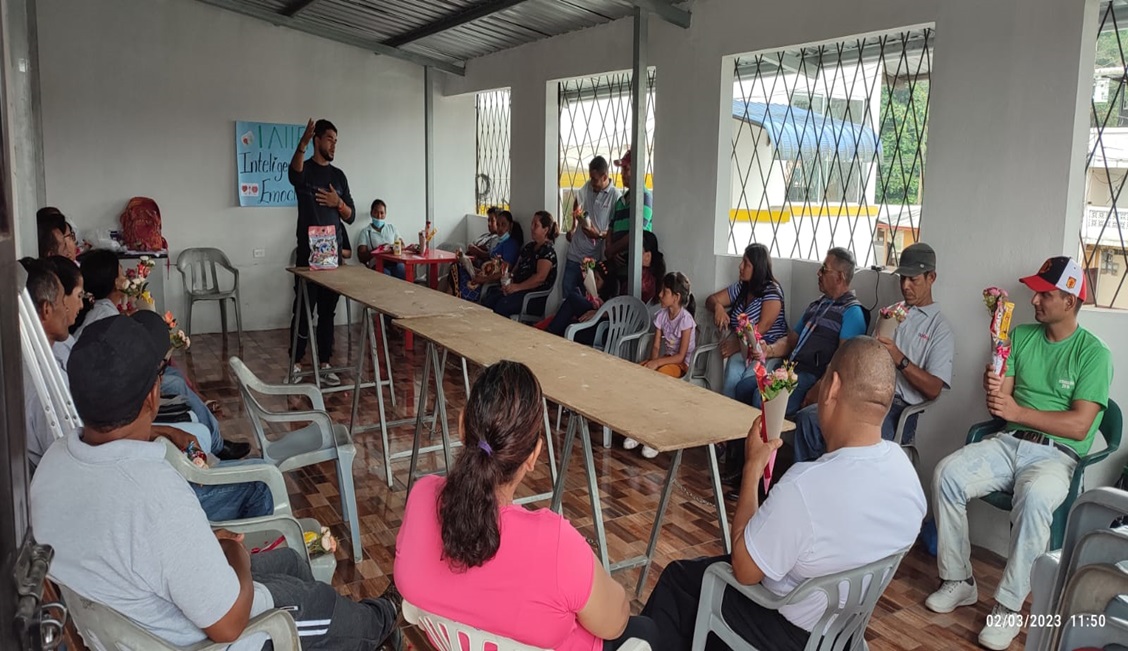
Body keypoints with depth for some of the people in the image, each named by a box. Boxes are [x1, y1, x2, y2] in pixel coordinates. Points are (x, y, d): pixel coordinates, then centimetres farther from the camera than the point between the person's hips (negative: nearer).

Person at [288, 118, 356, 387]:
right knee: (303, 309, 0)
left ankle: (324, 364, 16)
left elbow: (351, 216, 11)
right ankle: (296, 364, 10)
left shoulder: (338, 175, 12)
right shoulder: (305, 169, -3)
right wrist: (302, 144, -48)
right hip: (308, 252, -5)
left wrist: (338, 203, -11)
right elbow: (294, 175, -31)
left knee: (328, 310, 9)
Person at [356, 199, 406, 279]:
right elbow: (361, 257, 3)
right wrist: (378, 249, -10)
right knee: (386, 274, -36)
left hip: (395, 262, 2)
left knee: (402, 269, -33)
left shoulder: (392, 227, 21)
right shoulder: (365, 232, 11)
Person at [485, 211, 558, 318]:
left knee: (501, 307, -31)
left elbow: (540, 277, -19)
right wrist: (510, 281, -2)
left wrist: (517, 287, -19)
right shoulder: (530, 246, 19)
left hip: (536, 294, -8)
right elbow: (517, 266, 19)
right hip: (519, 288, 8)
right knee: (487, 301, -15)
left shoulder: (548, 250, -8)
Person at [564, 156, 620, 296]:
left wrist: (600, 235, -25)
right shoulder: (586, 188, 4)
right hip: (575, 254, 5)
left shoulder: (616, 197, -12)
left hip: (596, 258, -5)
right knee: (567, 291, 9)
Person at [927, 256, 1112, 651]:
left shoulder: (1093, 352, -4)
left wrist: (1018, 411, -21)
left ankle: (1009, 606, -23)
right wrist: (993, 390, -18)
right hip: (1009, 442, 5)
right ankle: (958, 581, -7)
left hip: (1057, 454, -5)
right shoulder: (1022, 336, 10)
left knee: (1034, 497, -37)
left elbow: (1080, 425, -13)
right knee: (947, 473, -21)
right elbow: (1001, 405, 6)